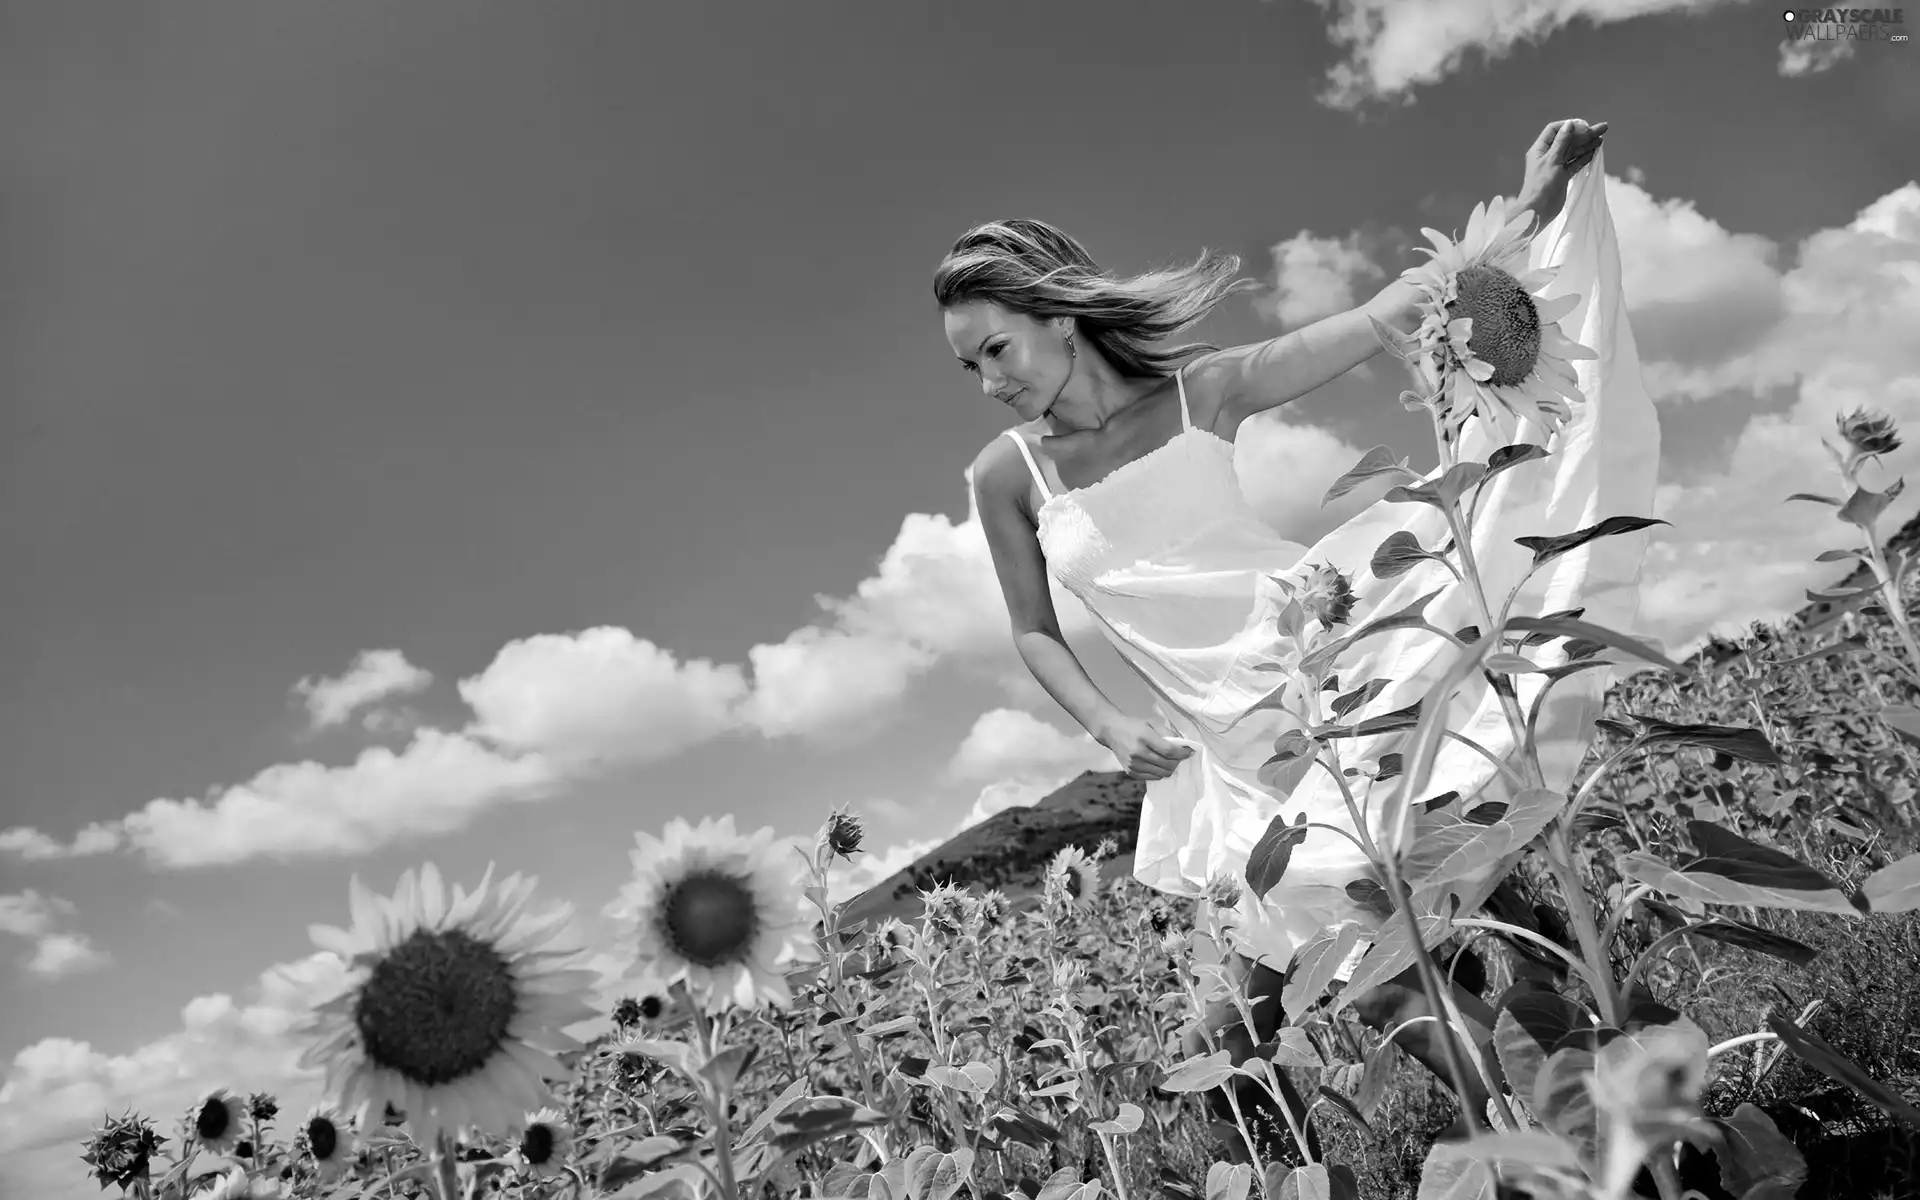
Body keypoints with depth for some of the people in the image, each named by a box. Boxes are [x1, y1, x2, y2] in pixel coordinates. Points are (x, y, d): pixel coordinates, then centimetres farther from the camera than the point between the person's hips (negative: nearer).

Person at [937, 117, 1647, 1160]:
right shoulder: (1006, 476, -1)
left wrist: (1528, 207, -15)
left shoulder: (1201, 390, -5)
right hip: (1226, 743, 2)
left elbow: (1378, 319, -7)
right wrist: (1110, 727, -7)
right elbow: (1034, 632, 9)